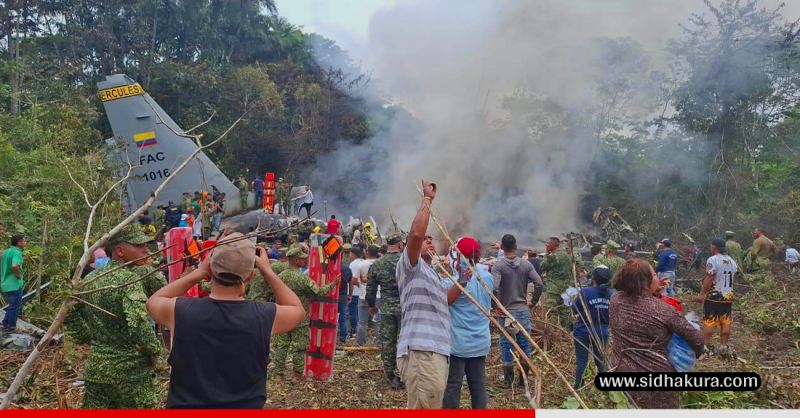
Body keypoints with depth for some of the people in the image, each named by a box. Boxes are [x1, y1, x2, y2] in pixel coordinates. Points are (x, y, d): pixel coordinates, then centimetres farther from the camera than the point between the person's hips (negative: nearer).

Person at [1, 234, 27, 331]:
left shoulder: (6, 251, 12)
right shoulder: (17, 252, -17)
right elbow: (15, 266, -35)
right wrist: (19, 276, -19)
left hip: (5, 284, 9)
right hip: (14, 284, -9)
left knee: (12, 305, 21)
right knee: (15, 306, 3)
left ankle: (5, 324, 25)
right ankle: (11, 327, 10)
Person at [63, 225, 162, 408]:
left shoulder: (91, 278, 7)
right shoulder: (129, 278, -18)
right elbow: (138, 323, -29)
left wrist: (88, 338, 15)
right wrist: (154, 352, -15)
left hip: (96, 367, 7)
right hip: (130, 370, -7)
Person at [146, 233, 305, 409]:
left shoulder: (179, 311, -20)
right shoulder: (265, 316, -21)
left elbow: (153, 301, 4)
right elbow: (297, 310, 2)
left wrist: (198, 273, -2)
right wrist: (267, 271, -1)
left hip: (185, 405, 1)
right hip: (246, 407, 0)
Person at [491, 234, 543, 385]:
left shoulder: (498, 266, -9)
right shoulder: (526, 264, 1)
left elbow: (494, 288, -21)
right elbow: (539, 284, -4)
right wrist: (533, 301, 7)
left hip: (506, 311, -3)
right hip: (524, 311, 3)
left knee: (506, 345, 6)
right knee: (525, 344, 12)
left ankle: (509, 380, 12)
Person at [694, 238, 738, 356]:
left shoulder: (712, 260, -14)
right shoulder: (732, 261, 10)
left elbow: (709, 279, -19)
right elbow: (732, 279, 15)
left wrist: (701, 294, -15)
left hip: (714, 296, -7)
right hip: (728, 296, 7)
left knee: (708, 322, -2)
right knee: (726, 322, 11)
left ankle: (706, 346, -1)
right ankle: (724, 346, 15)